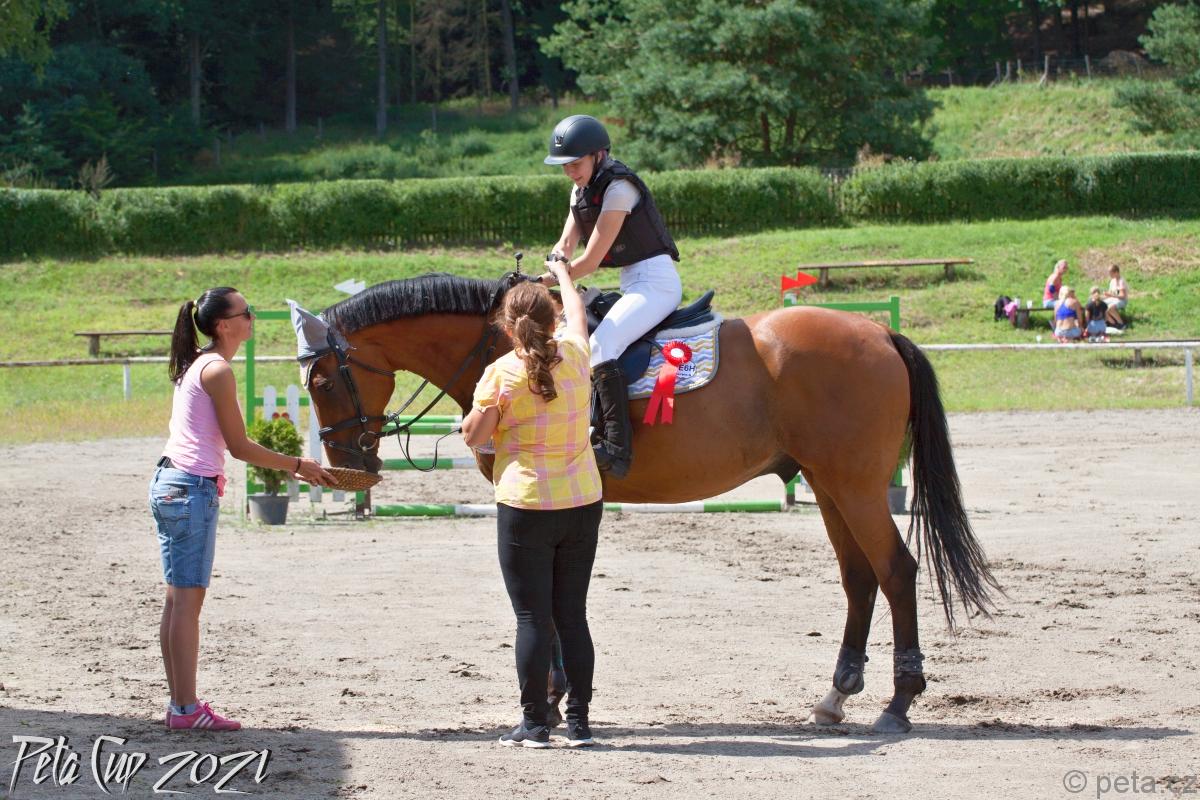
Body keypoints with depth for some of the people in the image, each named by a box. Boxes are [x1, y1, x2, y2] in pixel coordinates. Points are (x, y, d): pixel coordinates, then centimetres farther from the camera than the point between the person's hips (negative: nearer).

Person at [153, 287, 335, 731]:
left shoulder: (196, 365, 15)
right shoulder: (218, 370, -13)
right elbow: (239, 446, -12)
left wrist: (284, 467, 22)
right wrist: (297, 465, -3)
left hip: (169, 483, 10)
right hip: (193, 489, -10)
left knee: (178, 599, 11)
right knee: (188, 599, -6)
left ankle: (180, 703, 16)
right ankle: (187, 709, -4)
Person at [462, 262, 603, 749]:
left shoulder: (502, 373, -12)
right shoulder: (575, 357, 1)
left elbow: (474, 436, -7)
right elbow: (577, 314, 23)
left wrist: (470, 418, 14)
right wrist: (564, 274, 40)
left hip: (526, 506, -4)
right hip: (583, 503, 4)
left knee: (533, 618, 0)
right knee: (573, 615, 10)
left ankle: (534, 723, 2)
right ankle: (578, 721, 11)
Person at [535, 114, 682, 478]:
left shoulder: (618, 188, -18)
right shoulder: (581, 191, 11)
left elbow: (591, 261, -19)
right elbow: (566, 245, 7)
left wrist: (545, 281, -11)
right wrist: (558, 257, -17)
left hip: (656, 280, -10)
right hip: (632, 284, 10)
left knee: (600, 346, -28)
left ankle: (616, 447, -34)